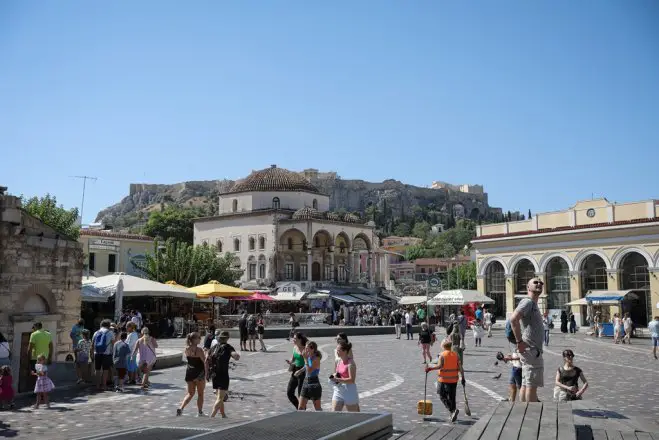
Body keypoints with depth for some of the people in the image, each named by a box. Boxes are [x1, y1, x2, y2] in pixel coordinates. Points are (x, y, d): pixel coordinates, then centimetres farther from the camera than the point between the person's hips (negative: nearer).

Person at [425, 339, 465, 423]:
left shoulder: (442, 355, -9)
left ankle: (453, 410, -13)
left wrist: (430, 368, -8)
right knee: (452, 397, 13)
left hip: (443, 379, -4)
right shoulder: (456, 355, 4)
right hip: (453, 380, 4)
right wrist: (463, 378, 7)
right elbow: (460, 368, 1)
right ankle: (453, 416, 16)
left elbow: (439, 366, -19)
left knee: (443, 396, 6)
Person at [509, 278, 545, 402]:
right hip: (531, 350, -10)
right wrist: (519, 341, -25)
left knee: (525, 385, 12)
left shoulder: (533, 304, 20)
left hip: (532, 350, 10)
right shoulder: (527, 302, -12)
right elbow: (513, 319, -27)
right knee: (532, 385, -8)